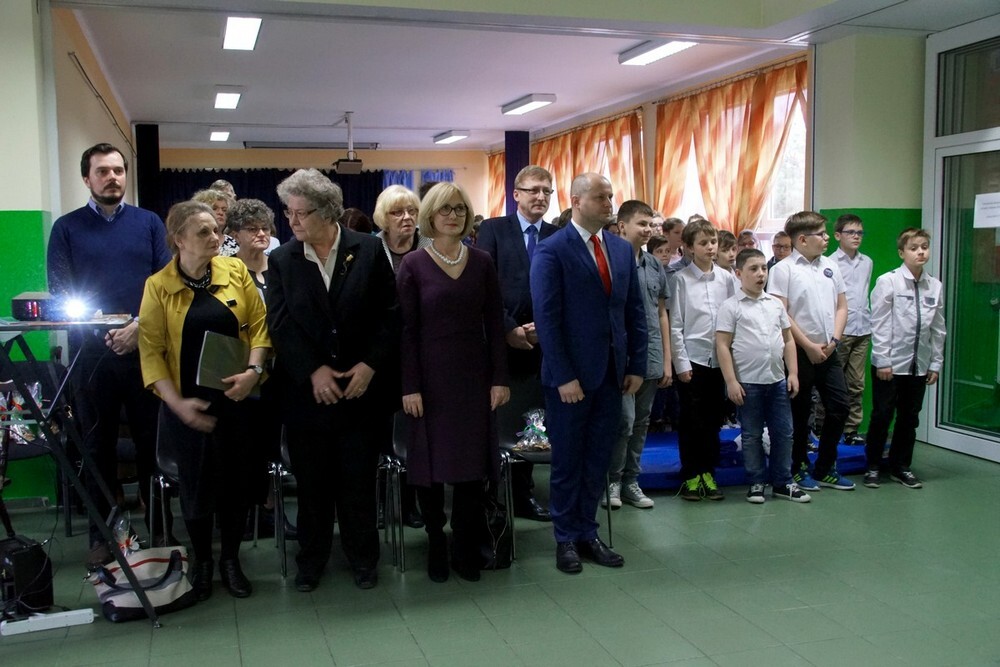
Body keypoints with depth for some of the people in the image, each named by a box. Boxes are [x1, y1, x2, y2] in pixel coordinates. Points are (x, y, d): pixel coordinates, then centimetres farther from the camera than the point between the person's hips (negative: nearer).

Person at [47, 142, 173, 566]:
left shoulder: (149, 222, 7)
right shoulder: (67, 228, 6)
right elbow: (59, 292, -1)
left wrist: (140, 327, -13)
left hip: (144, 348, 0)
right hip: (91, 352, 0)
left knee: (151, 441, 6)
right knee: (98, 445, 8)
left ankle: (159, 527, 18)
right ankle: (101, 533, 19)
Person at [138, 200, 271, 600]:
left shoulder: (235, 271, -1)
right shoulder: (158, 286, -5)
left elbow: (259, 324, 1)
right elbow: (151, 350, -6)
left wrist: (253, 370, -14)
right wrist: (177, 403, -15)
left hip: (237, 398, 1)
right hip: (189, 404, -1)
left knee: (238, 481, 8)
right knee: (196, 484, 9)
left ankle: (231, 559, 29)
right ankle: (202, 561, 31)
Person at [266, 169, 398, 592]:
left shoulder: (369, 251, -2)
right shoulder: (281, 260, 2)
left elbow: (390, 314, -2)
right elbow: (279, 324, -3)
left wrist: (371, 365, -11)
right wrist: (313, 371, -12)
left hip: (362, 386, -1)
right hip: (305, 391, 1)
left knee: (359, 478, 8)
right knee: (311, 481, 9)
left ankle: (362, 557, 25)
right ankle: (311, 559, 26)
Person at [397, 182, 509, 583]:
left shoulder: (481, 263, 5)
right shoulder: (413, 265, -2)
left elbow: (494, 324, 5)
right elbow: (406, 330, -5)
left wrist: (500, 379, -1)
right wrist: (410, 387, -10)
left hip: (473, 376, 2)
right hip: (430, 377, -2)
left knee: (472, 463, 4)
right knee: (430, 463, 4)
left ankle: (466, 551, 17)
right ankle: (436, 546, 19)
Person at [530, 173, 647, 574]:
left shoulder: (622, 249, 9)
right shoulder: (552, 251, -8)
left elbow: (635, 312, 11)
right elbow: (546, 318, -13)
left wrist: (637, 366, 5)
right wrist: (563, 376, -16)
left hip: (612, 374, 5)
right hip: (571, 375, -5)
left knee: (598, 460, 12)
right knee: (567, 461, 8)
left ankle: (588, 533, 25)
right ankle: (566, 538, 22)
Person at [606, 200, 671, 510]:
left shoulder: (655, 265, 10)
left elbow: (662, 313, 14)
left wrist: (667, 360, 11)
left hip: (651, 359, 6)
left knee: (641, 423, 11)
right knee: (625, 421, -6)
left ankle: (630, 481, 23)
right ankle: (612, 480, 12)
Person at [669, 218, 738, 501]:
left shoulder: (727, 278, 5)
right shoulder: (681, 279, -4)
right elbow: (675, 325, -4)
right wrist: (681, 363, -7)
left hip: (718, 358, 3)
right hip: (692, 358, -3)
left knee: (714, 419, 10)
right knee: (691, 420, 4)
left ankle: (708, 473, 22)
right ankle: (690, 476, 15)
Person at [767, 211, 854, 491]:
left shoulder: (830, 266, 10)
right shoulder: (784, 269, -8)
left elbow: (841, 306, 12)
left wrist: (833, 340, -2)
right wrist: (809, 346, -12)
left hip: (828, 351, 6)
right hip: (800, 352, -6)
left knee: (839, 407, 7)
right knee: (801, 413, 5)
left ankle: (825, 468, 22)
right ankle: (799, 468, 21)